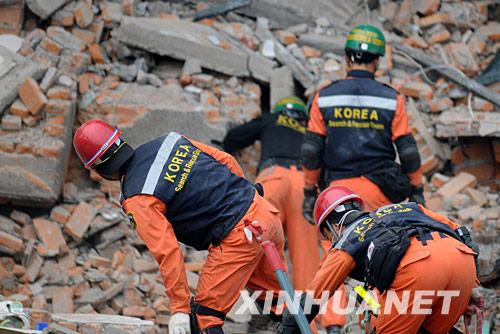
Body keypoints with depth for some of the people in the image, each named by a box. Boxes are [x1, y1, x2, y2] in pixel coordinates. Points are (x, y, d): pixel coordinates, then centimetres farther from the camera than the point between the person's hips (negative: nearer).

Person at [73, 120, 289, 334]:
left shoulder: (137, 202, -12)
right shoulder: (169, 141, 8)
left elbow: (167, 251, -17)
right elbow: (227, 161, 16)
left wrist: (179, 308, -13)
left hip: (237, 239, -8)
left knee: (205, 315, 0)